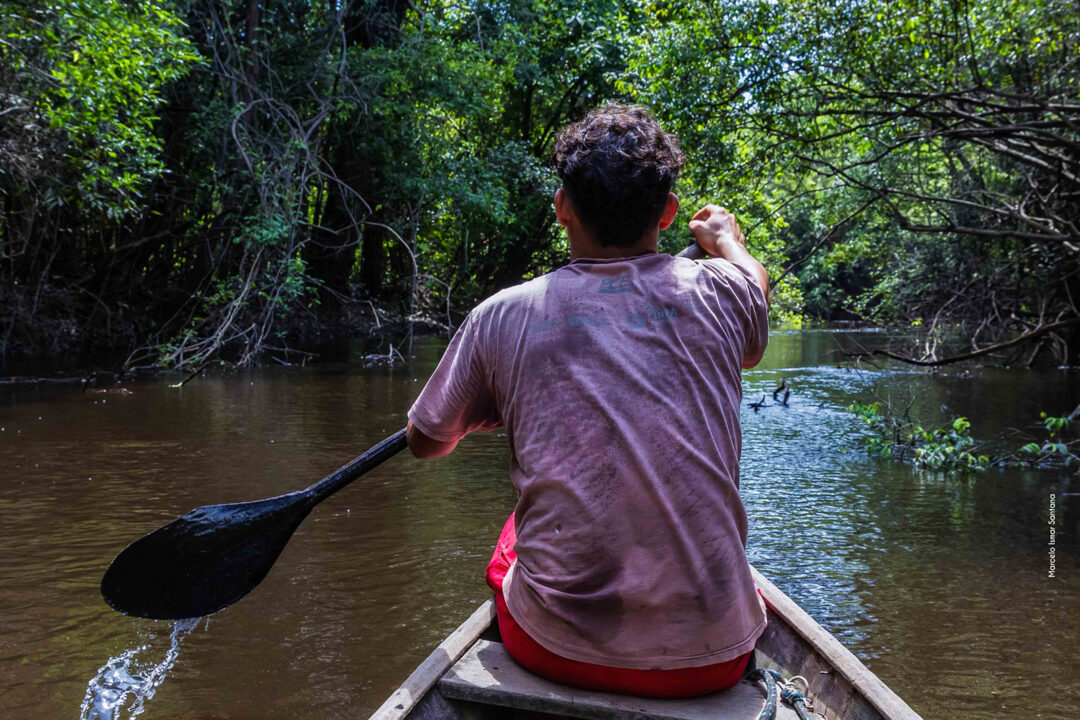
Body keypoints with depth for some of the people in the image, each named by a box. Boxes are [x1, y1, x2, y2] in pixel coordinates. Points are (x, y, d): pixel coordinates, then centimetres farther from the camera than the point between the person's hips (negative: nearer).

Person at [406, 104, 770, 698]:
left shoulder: (501, 317, -8)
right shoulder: (718, 295, -6)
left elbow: (426, 442, 9)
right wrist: (726, 239, 42)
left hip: (556, 650, 0)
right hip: (710, 660, 1)